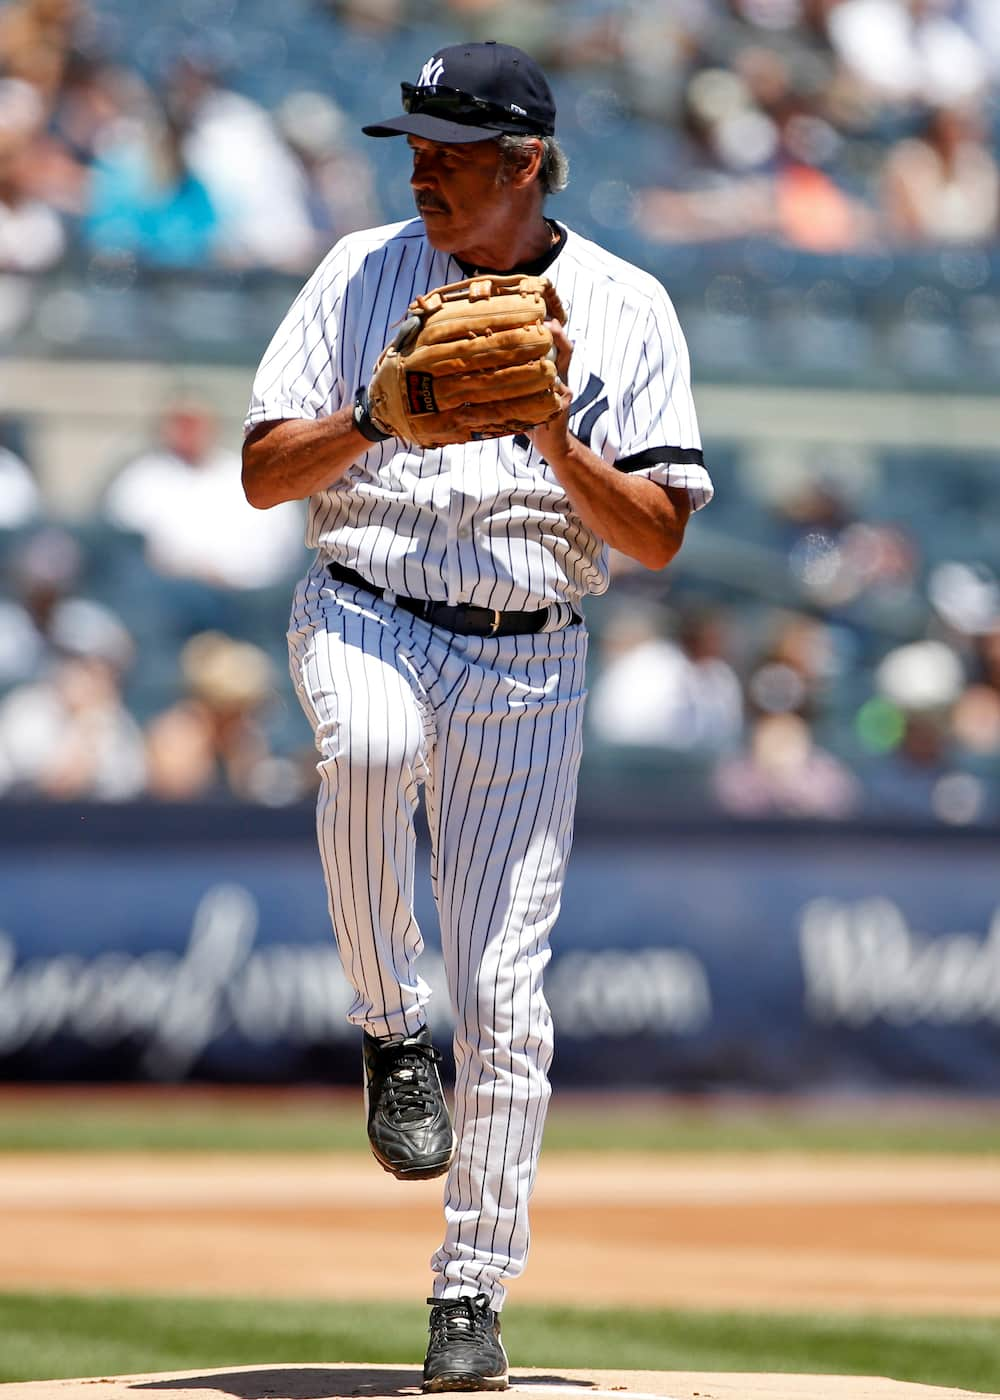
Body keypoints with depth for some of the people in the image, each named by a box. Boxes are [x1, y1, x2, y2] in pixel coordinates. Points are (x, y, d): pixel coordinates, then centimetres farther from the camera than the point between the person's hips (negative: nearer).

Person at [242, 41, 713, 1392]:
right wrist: (380, 414, -14)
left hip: (527, 661, 0)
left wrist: (561, 445, -17)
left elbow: (660, 533, -1)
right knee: (370, 744, -37)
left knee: (504, 989, -4)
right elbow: (265, 473, 3)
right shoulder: (363, 275, 5)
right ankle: (391, 1031, -14)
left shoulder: (625, 309, 2)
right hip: (365, 614, 0)